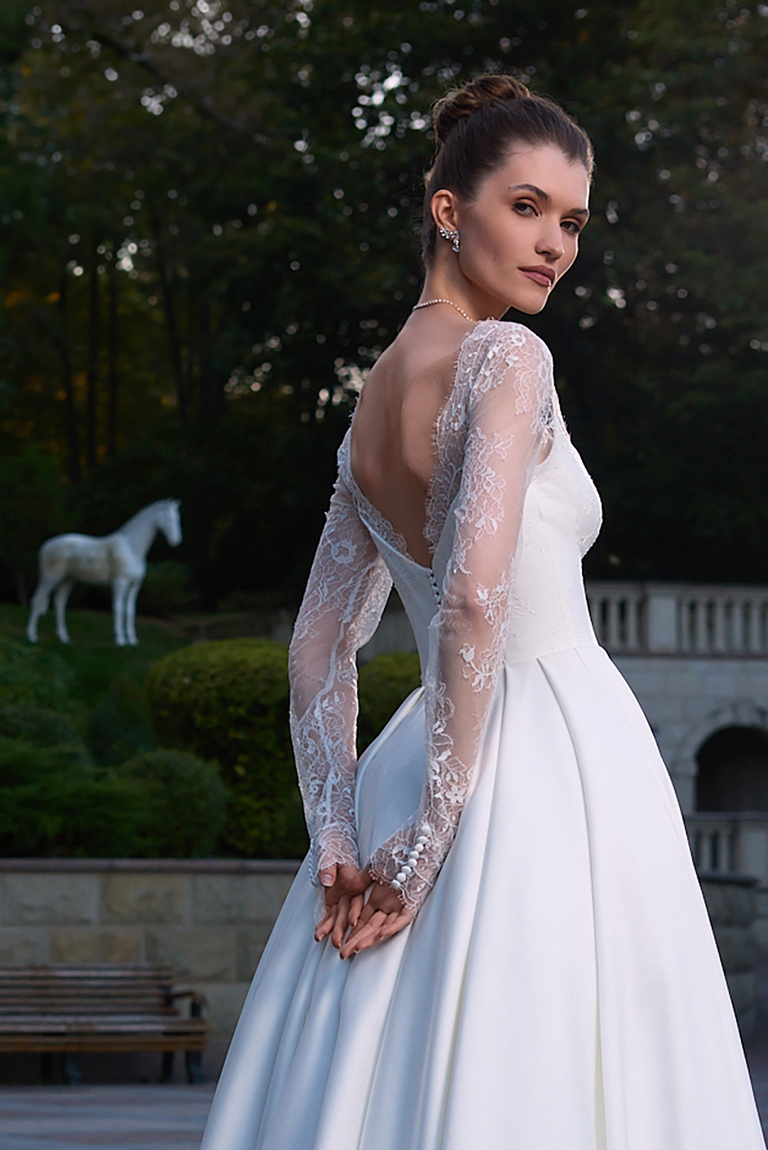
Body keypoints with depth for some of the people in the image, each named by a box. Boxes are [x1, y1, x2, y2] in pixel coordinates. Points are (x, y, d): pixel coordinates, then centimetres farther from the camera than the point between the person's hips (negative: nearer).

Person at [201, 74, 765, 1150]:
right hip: (556, 755, -8)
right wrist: (433, 830, -17)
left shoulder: (375, 400, 14)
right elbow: (476, 597, -21)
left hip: (433, 758, 8)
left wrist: (338, 839, 5)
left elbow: (321, 643, 13)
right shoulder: (506, 358, -10)